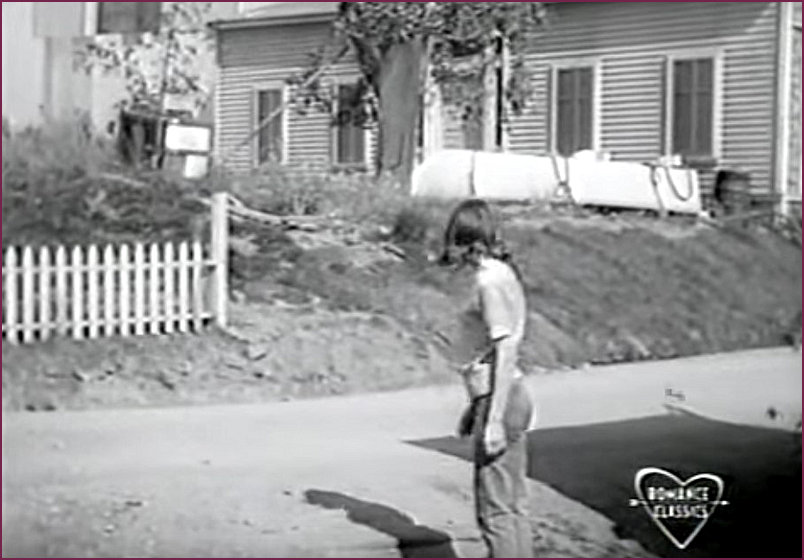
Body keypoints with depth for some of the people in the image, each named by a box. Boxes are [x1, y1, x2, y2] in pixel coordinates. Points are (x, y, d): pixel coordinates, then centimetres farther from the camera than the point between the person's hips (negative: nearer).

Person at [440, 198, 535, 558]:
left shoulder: (491, 280, -14)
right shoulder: (499, 274, 13)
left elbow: (505, 352, -19)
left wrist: (494, 420, -19)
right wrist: (475, 408, 23)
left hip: (499, 401, -9)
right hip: (502, 398, 9)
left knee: (495, 510, -4)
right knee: (513, 506, 14)